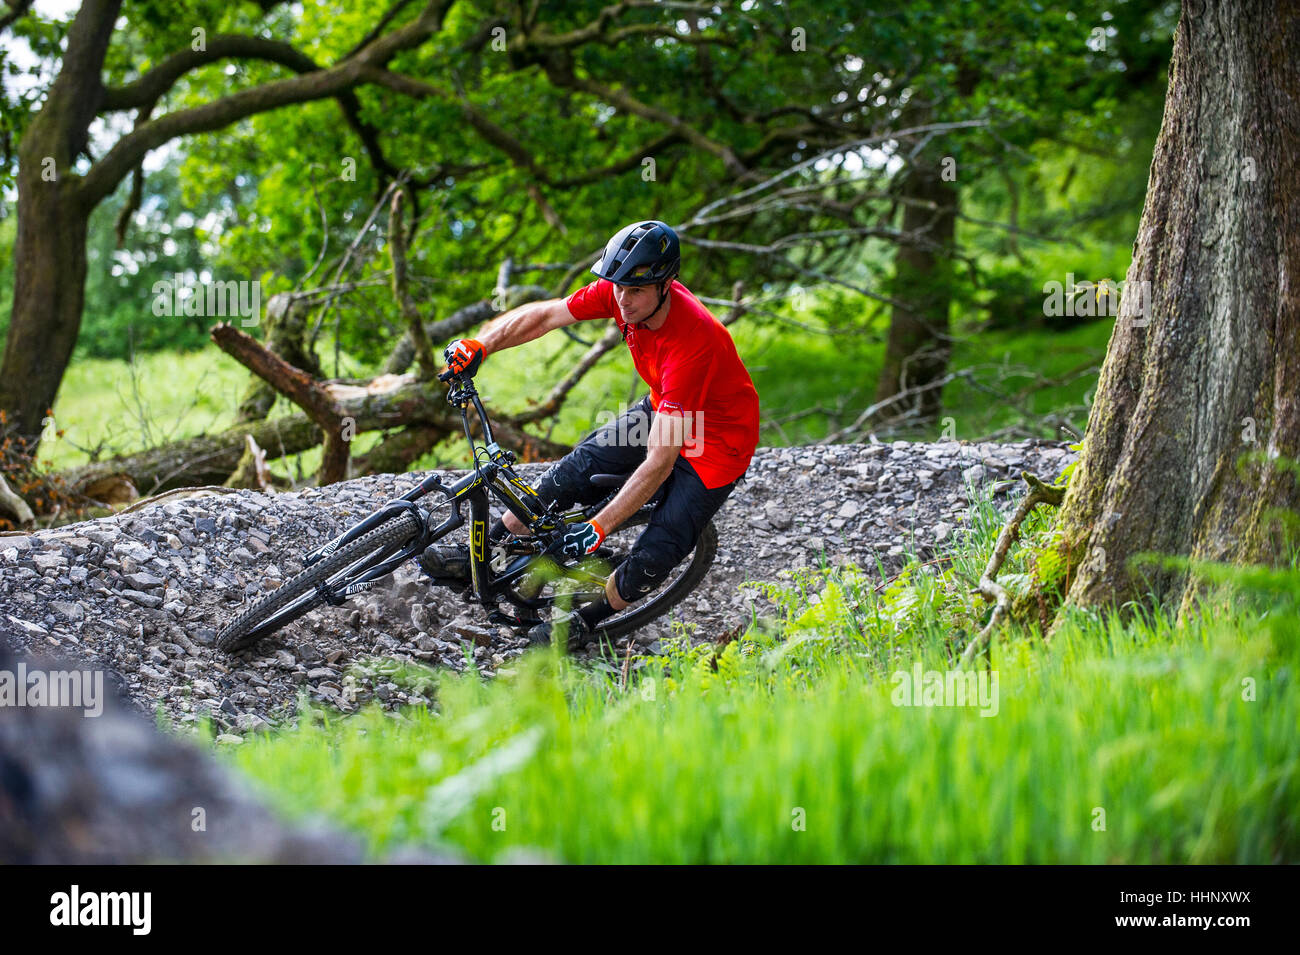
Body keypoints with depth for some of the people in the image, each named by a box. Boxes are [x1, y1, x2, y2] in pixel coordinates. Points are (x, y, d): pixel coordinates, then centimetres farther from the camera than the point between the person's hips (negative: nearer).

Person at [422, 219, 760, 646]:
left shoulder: (691, 342, -40)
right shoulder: (620, 290, -20)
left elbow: (660, 462, -38)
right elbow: (544, 314, -5)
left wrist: (600, 527, -38)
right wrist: (478, 346, -21)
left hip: (719, 438, -7)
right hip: (661, 409, 7)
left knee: (655, 555, -14)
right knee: (578, 468, -1)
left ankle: (586, 620, 13)